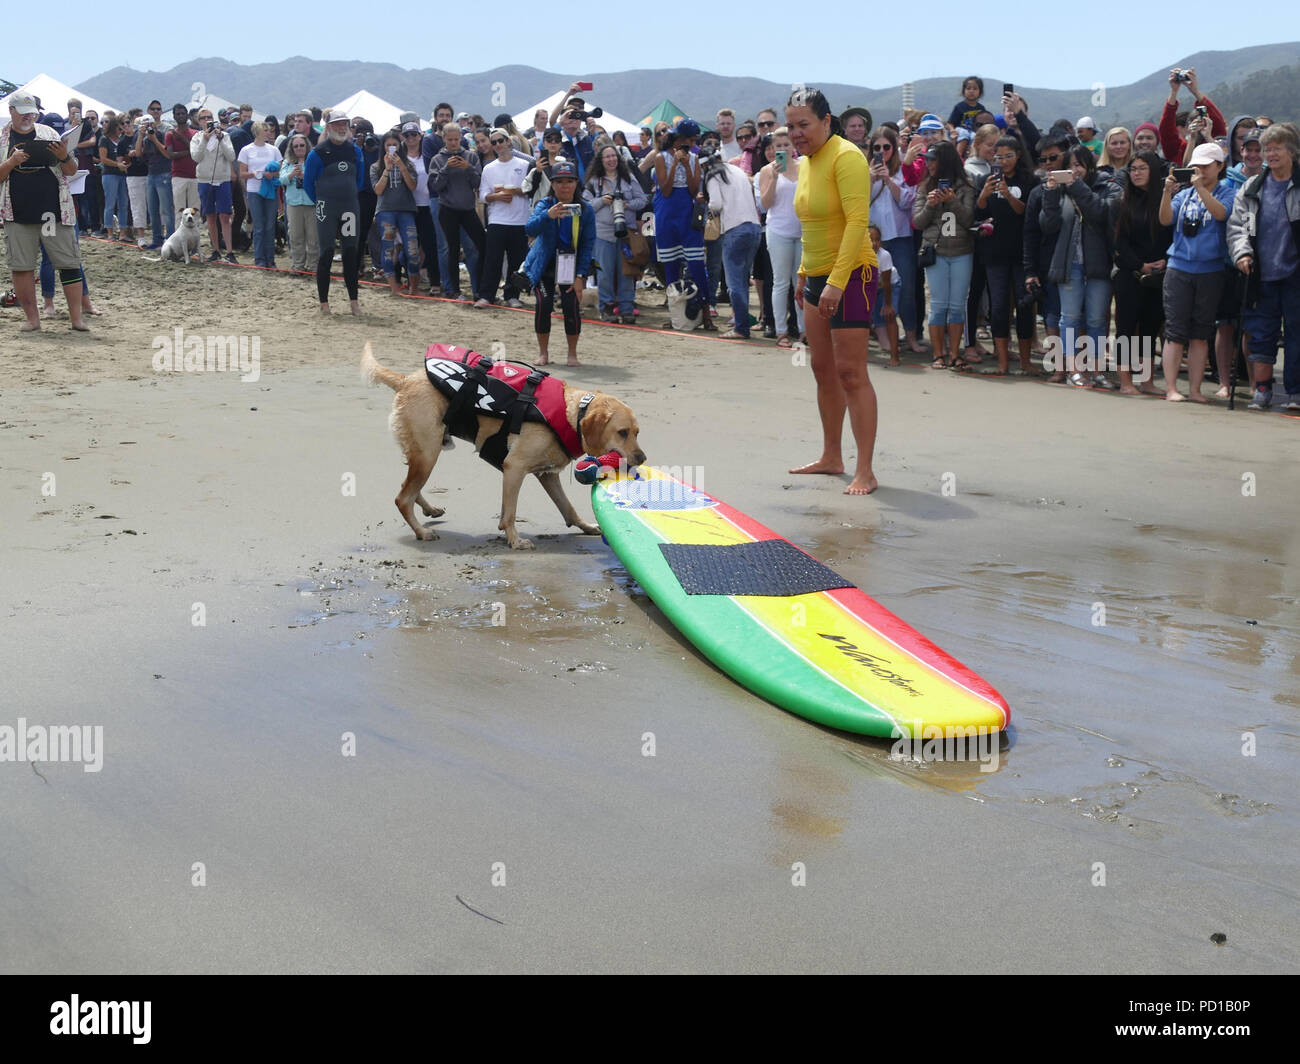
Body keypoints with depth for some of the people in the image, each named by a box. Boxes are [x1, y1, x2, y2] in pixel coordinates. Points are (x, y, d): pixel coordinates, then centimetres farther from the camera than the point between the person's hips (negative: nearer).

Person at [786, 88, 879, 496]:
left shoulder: (845, 157, -16)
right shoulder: (807, 161, 11)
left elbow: (857, 222, -23)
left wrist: (837, 281, -27)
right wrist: (804, 272, 21)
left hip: (852, 275, -9)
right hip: (818, 277, 9)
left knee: (850, 372, -11)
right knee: (823, 368, 15)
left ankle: (865, 471, -8)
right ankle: (831, 457, 26)